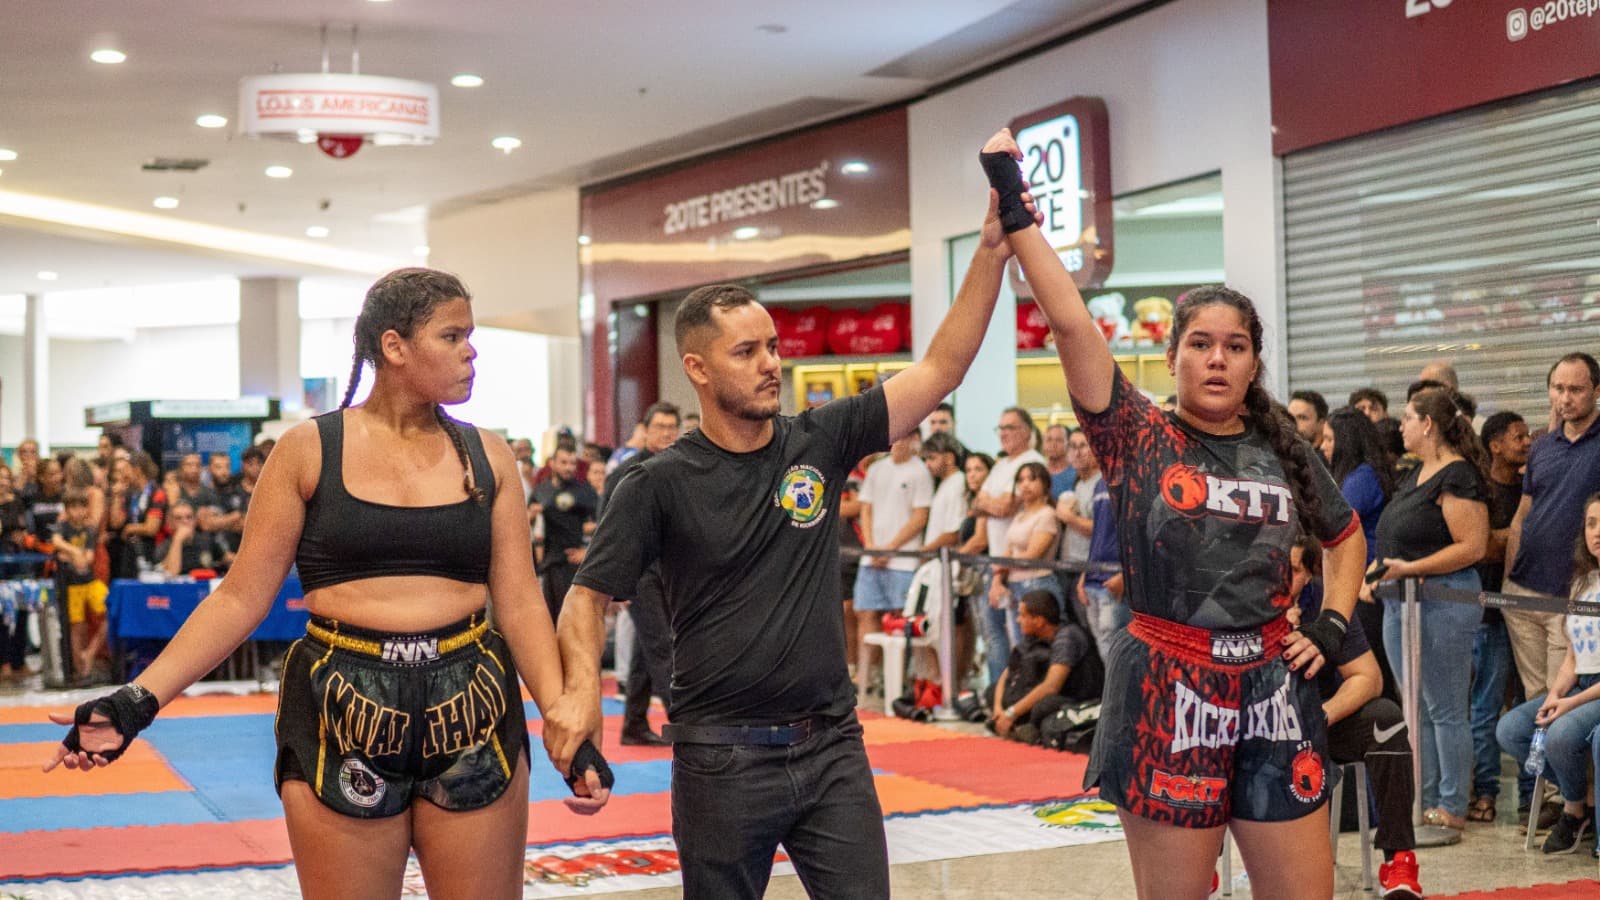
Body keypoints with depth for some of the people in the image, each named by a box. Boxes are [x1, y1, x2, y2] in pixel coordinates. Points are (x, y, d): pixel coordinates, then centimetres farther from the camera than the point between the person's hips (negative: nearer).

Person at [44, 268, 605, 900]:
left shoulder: (487, 459, 5)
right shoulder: (309, 452, -2)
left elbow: (520, 604, 4)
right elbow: (242, 598, -1)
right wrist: (139, 700, -10)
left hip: (471, 709, 2)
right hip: (342, 712, -2)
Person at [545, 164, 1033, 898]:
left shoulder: (820, 442, 1)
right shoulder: (661, 483, -6)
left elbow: (940, 370, -2)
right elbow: (589, 594, -4)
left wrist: (990, 253, -10)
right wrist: (582, 689, -23)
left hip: (832, 746, 2)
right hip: (723, 756, -2)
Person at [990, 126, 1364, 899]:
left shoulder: (1285, 453, 7)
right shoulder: (1138, 440, -4)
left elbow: (1346, 538, 25)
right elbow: (1071, 322, -15)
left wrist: (1333, 627, 10)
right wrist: (1014, 210, -17)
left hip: (1270, 691, 3)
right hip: (1169, 692, -3)